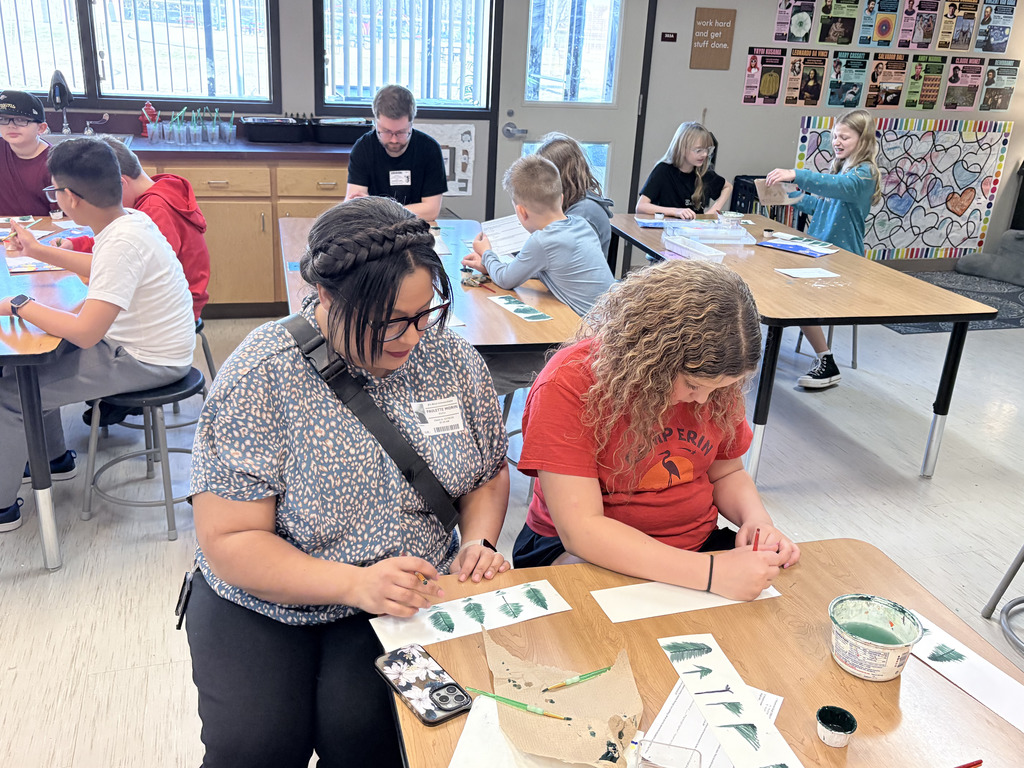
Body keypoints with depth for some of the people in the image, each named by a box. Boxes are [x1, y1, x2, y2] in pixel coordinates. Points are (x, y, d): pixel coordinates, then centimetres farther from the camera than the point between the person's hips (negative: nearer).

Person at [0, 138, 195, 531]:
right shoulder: (129, 219, -1)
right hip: (140, 343, 9)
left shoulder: (122, 242, -29)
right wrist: (40, 252, 25)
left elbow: (84, 333, -32)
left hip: (145, 362, -9)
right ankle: (54, 457, 39)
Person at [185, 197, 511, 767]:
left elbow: (489, 473, 12)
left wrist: (478, 541, -9)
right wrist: (355, 583, -29)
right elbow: (228, 541, -16)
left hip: (405, 605, 2)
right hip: (263, 602, -1)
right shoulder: (261, 377, -16)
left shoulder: (451, 359, -4)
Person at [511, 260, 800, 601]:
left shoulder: (714, 378, -4)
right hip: (577, 551, -4)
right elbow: (580, 530, -26)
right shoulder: (570, 384, -22)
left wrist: (757, 520, -11)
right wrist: (711, 573, -34)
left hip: (697, 544, 5)